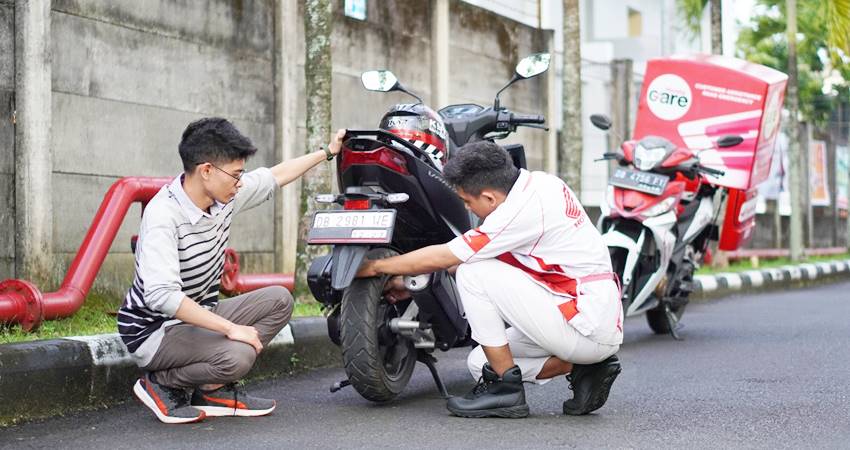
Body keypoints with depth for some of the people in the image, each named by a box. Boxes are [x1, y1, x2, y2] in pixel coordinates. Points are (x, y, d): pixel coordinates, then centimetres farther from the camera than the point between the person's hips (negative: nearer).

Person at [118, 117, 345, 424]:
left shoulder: (224, 195, -3)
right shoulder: (163, 215, -28)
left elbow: (276, 176, 17)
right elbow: (161, 295, -37)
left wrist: (328, 152, 23)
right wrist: (230, 328, -33)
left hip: (198, 317, 9)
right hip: (154, 329, -9)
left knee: (278, 300, 2)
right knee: (236, 355, -31)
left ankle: (214, 389, 1)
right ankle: (160, 384, -3)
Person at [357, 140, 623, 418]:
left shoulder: (525, 208, -20)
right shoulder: (538, 182, 7)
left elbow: (442, 258, -13)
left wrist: (375, 267, 1)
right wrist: (409, 280, 20)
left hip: (587, 327, -10)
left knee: (473, 272, -11)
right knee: (480, 363, 15)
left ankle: (505, 388, -6)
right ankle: (580, 367, 5)